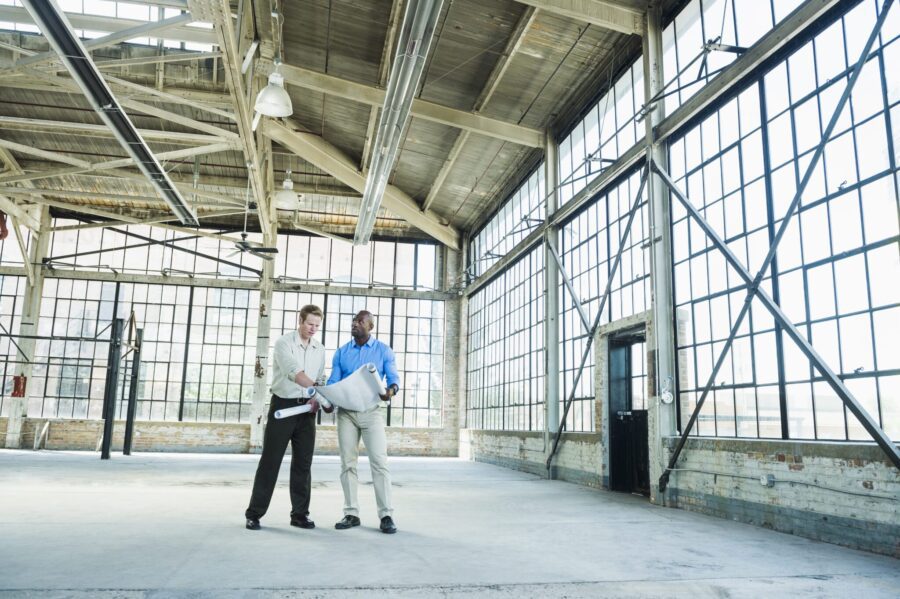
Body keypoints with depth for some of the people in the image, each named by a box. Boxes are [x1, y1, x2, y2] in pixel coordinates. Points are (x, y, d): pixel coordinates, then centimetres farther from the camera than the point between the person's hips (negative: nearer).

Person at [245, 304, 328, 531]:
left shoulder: (320, 349, 9)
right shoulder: (284, 342, -9)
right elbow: (293, 371, -26)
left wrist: (317, 398, -7)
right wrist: (315, 387, -40)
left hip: (306, 408, 5)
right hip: (283, 405, -4)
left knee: (303, 462, 5)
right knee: (270, 460, -1)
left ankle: (300, 513, 13)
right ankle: (254, 513, 8)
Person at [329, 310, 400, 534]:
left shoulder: (383, 350, 3)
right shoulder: (341, 352, 10)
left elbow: (394, 378, -2)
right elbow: (333, 382, 6)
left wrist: (391, 390, -25)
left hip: (372, 411, -3)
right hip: (346, 412, 3)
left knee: (379, 462, -9)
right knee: (347, 463, 4)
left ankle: (386, 515, -6)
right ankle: (351, 513, 12)